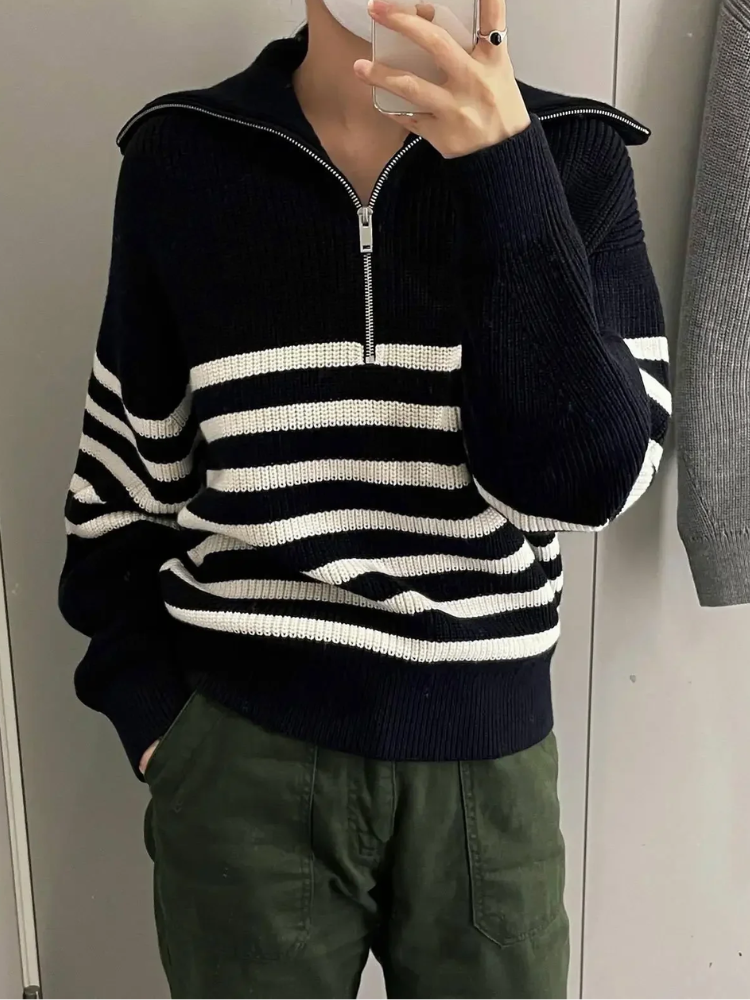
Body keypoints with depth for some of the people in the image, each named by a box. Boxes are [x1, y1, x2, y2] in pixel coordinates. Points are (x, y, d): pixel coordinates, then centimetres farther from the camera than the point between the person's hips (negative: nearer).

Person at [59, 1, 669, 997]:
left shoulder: (574, 153, -4)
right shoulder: (182, 156, -2)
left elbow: (588, 478, -14)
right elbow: (127, 471, 5)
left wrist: (506, 166, -19)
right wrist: (148, 703, 0)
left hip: (483, 763, 1)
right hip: (240, 756, 0)